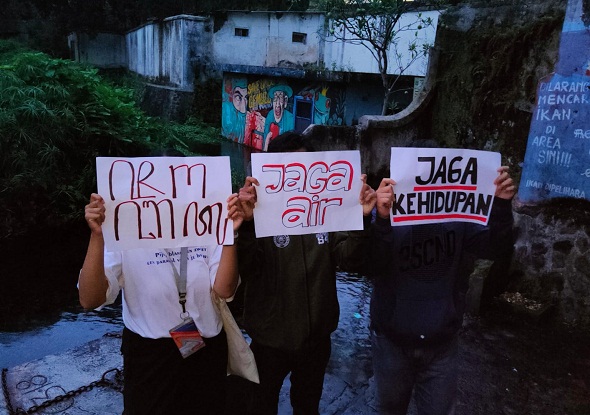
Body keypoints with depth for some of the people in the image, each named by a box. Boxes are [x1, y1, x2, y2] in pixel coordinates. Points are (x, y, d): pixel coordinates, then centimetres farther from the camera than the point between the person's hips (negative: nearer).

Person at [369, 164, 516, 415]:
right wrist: (382, 219, -47)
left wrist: (501, 206, -34)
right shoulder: (389, 220, -14)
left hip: (441, 345, 1)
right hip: (391, 342, -1)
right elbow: (372, 265, -30)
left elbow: (493, 247, -17)